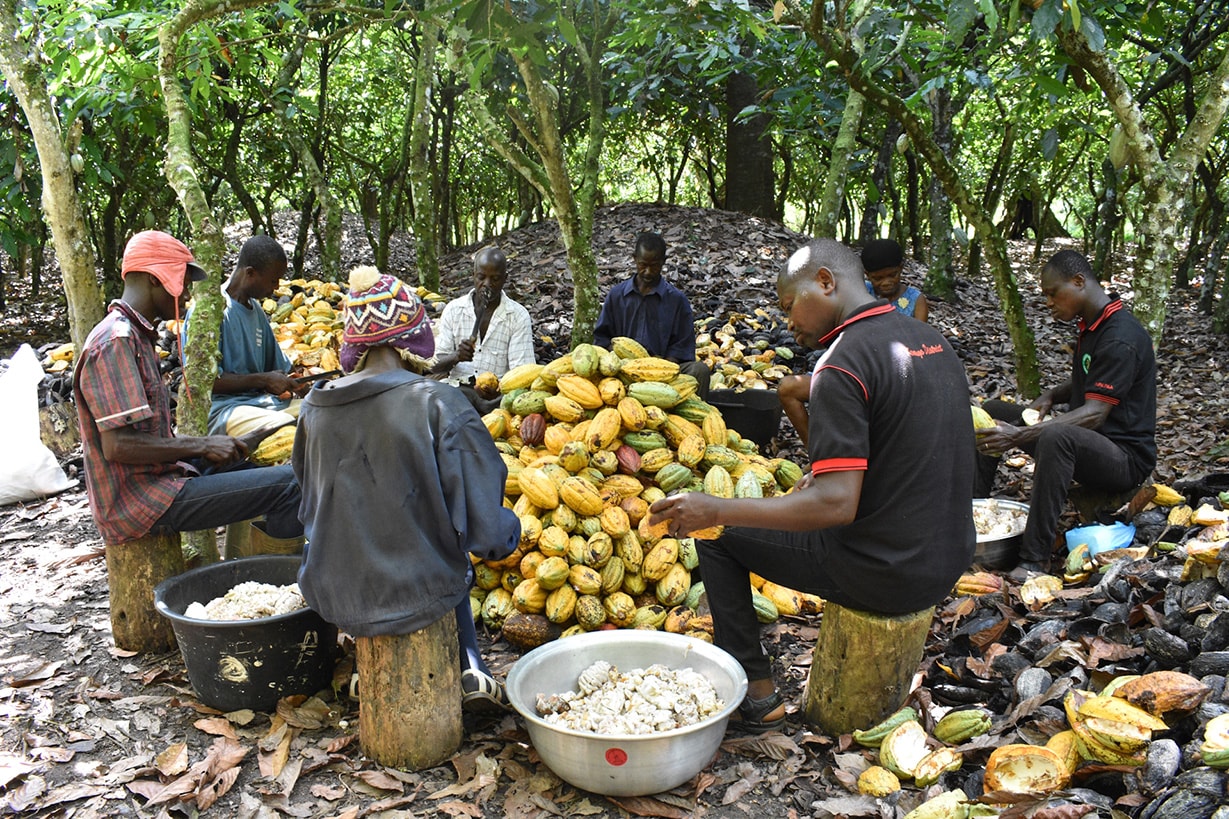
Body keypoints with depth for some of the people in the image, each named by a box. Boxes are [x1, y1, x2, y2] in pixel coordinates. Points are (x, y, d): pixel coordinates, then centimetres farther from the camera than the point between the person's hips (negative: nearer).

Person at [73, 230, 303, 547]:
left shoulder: (135, 335, 15)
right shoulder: (115, 342, -17)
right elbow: (118, 445, -25)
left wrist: (206, 445, 7)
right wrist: (202, 446, -16)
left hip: (154, 479, 11)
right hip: (139, 501, -11)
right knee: (288, 483, -18)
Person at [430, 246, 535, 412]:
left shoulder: (519, 316, 2)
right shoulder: (453, 309, 8)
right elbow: (435, 366, 5)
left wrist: (500, 390, -27)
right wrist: (456, 357, -17)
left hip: (499, 392, -1)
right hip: (457, 389, 1)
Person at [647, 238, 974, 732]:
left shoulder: (842, 365, -20)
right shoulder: (933, 340, 7)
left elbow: (835, 504, -26)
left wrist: (716, 511, -20)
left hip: (885, 572, -9)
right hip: (950, 560, 9)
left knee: (718, 536, 6)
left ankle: (759, 694, 12)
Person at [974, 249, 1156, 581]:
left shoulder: (1122, 337, -22)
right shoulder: (1090, 325, 9)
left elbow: (1095, 414, -28)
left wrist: (1020, 436, -35)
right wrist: (1049, 397, 3)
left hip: (1126, 457, -10)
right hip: (1081, 440, 10)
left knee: (1055, 435, -41)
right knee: (991, 412, 7)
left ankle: (1036, 558, -38)